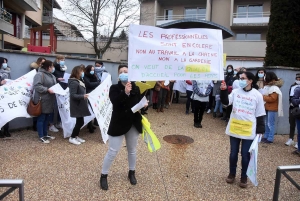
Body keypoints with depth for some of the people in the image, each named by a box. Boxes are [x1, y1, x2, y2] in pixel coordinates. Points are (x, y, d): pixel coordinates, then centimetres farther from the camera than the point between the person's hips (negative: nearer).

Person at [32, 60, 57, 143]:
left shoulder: (51, 75, 16)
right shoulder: (39, 74, -13)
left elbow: (54, 85, 24)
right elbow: (37, 86, -23)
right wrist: (47, 90, -26)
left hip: (49, 101, 9)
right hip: (42, 101, -9)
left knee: (46, 118, 16)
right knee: (41, 118, 0)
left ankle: (45, 134, 27)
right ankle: (41, 136, 9)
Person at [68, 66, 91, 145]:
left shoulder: (79, 81, 11)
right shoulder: (74, 82, -19)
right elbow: (73, 95, -24)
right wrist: (83, 96, -31)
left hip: (80, 105, 10)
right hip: (77, 106, -10)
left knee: (80, 122, 14)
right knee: (80, 122, -3)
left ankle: (76, 136, 27)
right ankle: (72, 138, 11)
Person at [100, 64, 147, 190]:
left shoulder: (136, 88, 2)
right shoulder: (114, 88, -7)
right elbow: (115, 102, -26)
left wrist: (144, 105, -14)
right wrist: (125, 93, -39)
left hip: (133, 124, 4)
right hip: (118, 124, -4)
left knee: (132, 150, 18)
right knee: (113, 151, 2)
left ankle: (132, 173, 39)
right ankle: (104, 176, 21)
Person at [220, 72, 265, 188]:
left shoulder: (257, 95, -4)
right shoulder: (236, 91, 1)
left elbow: (260, 115, -1)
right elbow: (226, 102, -10)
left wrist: (260, 130, -3)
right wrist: (224, 91, -24)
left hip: (248, 130, -2)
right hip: (234, 128, 2)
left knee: (245, 155, 8)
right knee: (233, 153, 14)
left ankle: (244, 177, 28)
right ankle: (232, 174, 33)